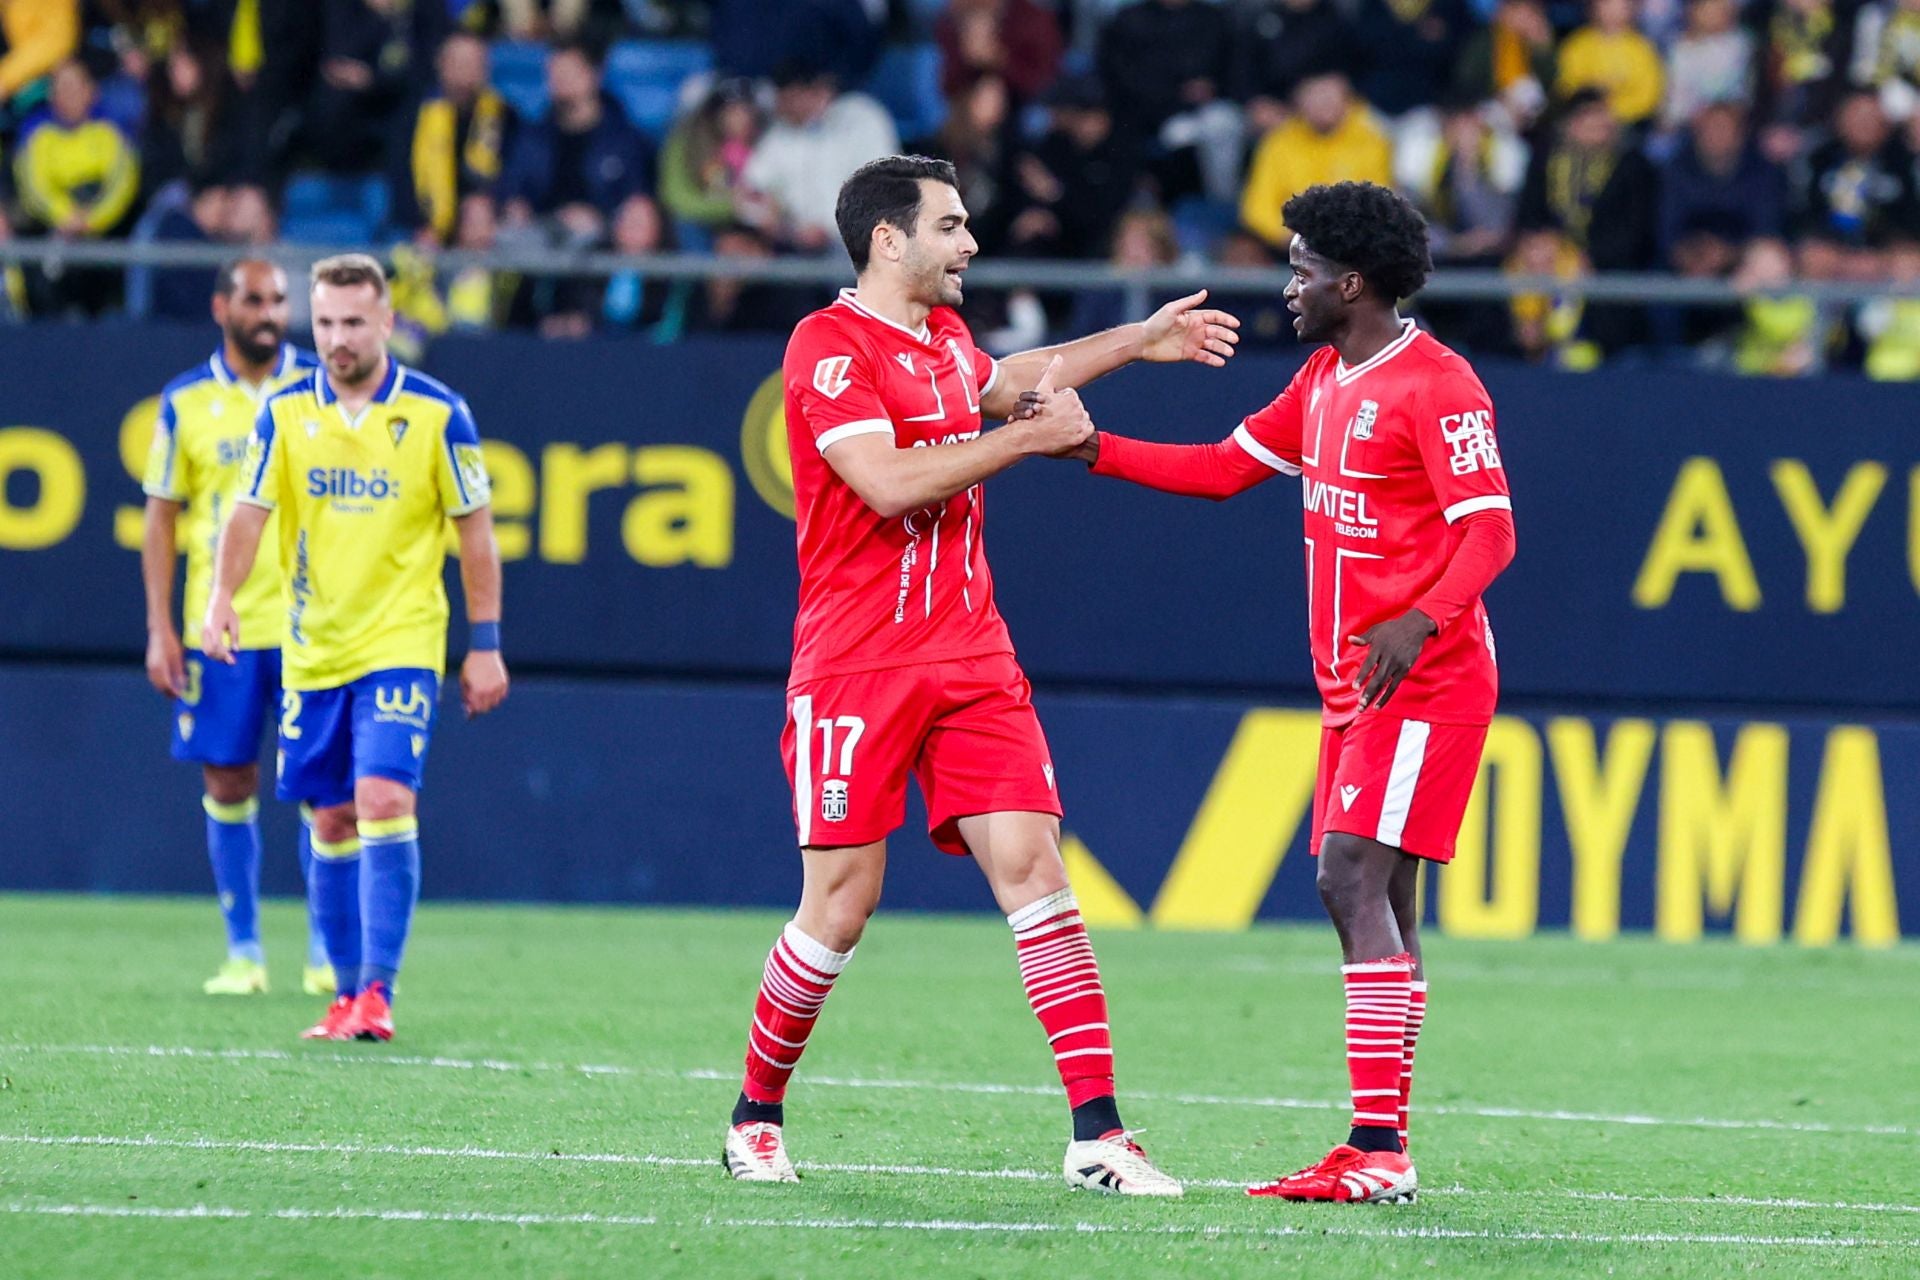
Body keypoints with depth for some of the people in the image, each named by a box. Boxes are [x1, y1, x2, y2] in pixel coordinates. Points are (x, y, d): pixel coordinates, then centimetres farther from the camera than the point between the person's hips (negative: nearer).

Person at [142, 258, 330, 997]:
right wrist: (159, 630, 0)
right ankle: (243, 951, 10)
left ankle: (327, 950, 6)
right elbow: (161, 518, 7)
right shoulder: (185, 402, 4)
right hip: (219, 625, 1)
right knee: (227, 784, 2)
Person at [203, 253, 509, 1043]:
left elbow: (474, 530, 2)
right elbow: (248, 512, -3)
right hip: (311, 651, 4)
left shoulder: (438, 414, -4)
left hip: (401, 645, -3)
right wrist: (222, 596, -20)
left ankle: (378, 992, -19)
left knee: (384, 804, -18)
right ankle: (347, 993, 17)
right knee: (331, 824, 7)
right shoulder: (285, 413, 2)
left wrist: (484, 643, 0)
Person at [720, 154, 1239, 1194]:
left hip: (971, 658, 7)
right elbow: (890, 483, -22)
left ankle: (1098, 1135, -12)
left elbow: (1003, 379, 40)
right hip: (857, 667, -7)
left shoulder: (944, 333, 16)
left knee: (1032, 865, -7)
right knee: (841, 904, -6)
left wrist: (1138, 340, 39)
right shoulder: (830, 345, -10)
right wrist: (1031, 437, -15)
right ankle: (754, 1117, 15)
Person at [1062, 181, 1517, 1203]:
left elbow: (1489, 530, -19)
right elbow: (1226, 467, 23)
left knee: (1353, 881, -18)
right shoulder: (1325, 379, 16)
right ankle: (1382, 1147, 10)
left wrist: (1418, 620, -33)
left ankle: (1377, 1147, -22)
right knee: (1375, 902, 8)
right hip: (1353, 687, 10)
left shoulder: (1436, 386, -13)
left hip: (1422, 684, -10)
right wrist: (1094, 449, 13)